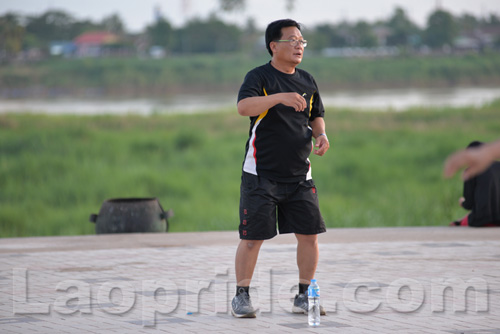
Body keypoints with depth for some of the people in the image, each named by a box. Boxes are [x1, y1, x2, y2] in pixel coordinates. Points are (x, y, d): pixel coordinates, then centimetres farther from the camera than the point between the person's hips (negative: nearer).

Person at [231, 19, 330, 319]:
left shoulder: (307, 81, 11)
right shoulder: (259, 77, -7)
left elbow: (316, 116, 22)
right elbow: (243, 106, -25)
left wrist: (321, 134, 0)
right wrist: (279, 97, -38)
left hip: (299, 175, 5)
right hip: (261, 174, -5)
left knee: (309, 234, 1)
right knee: (253, 237, -4)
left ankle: (304, 295, 15)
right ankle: (242, 296, 10)